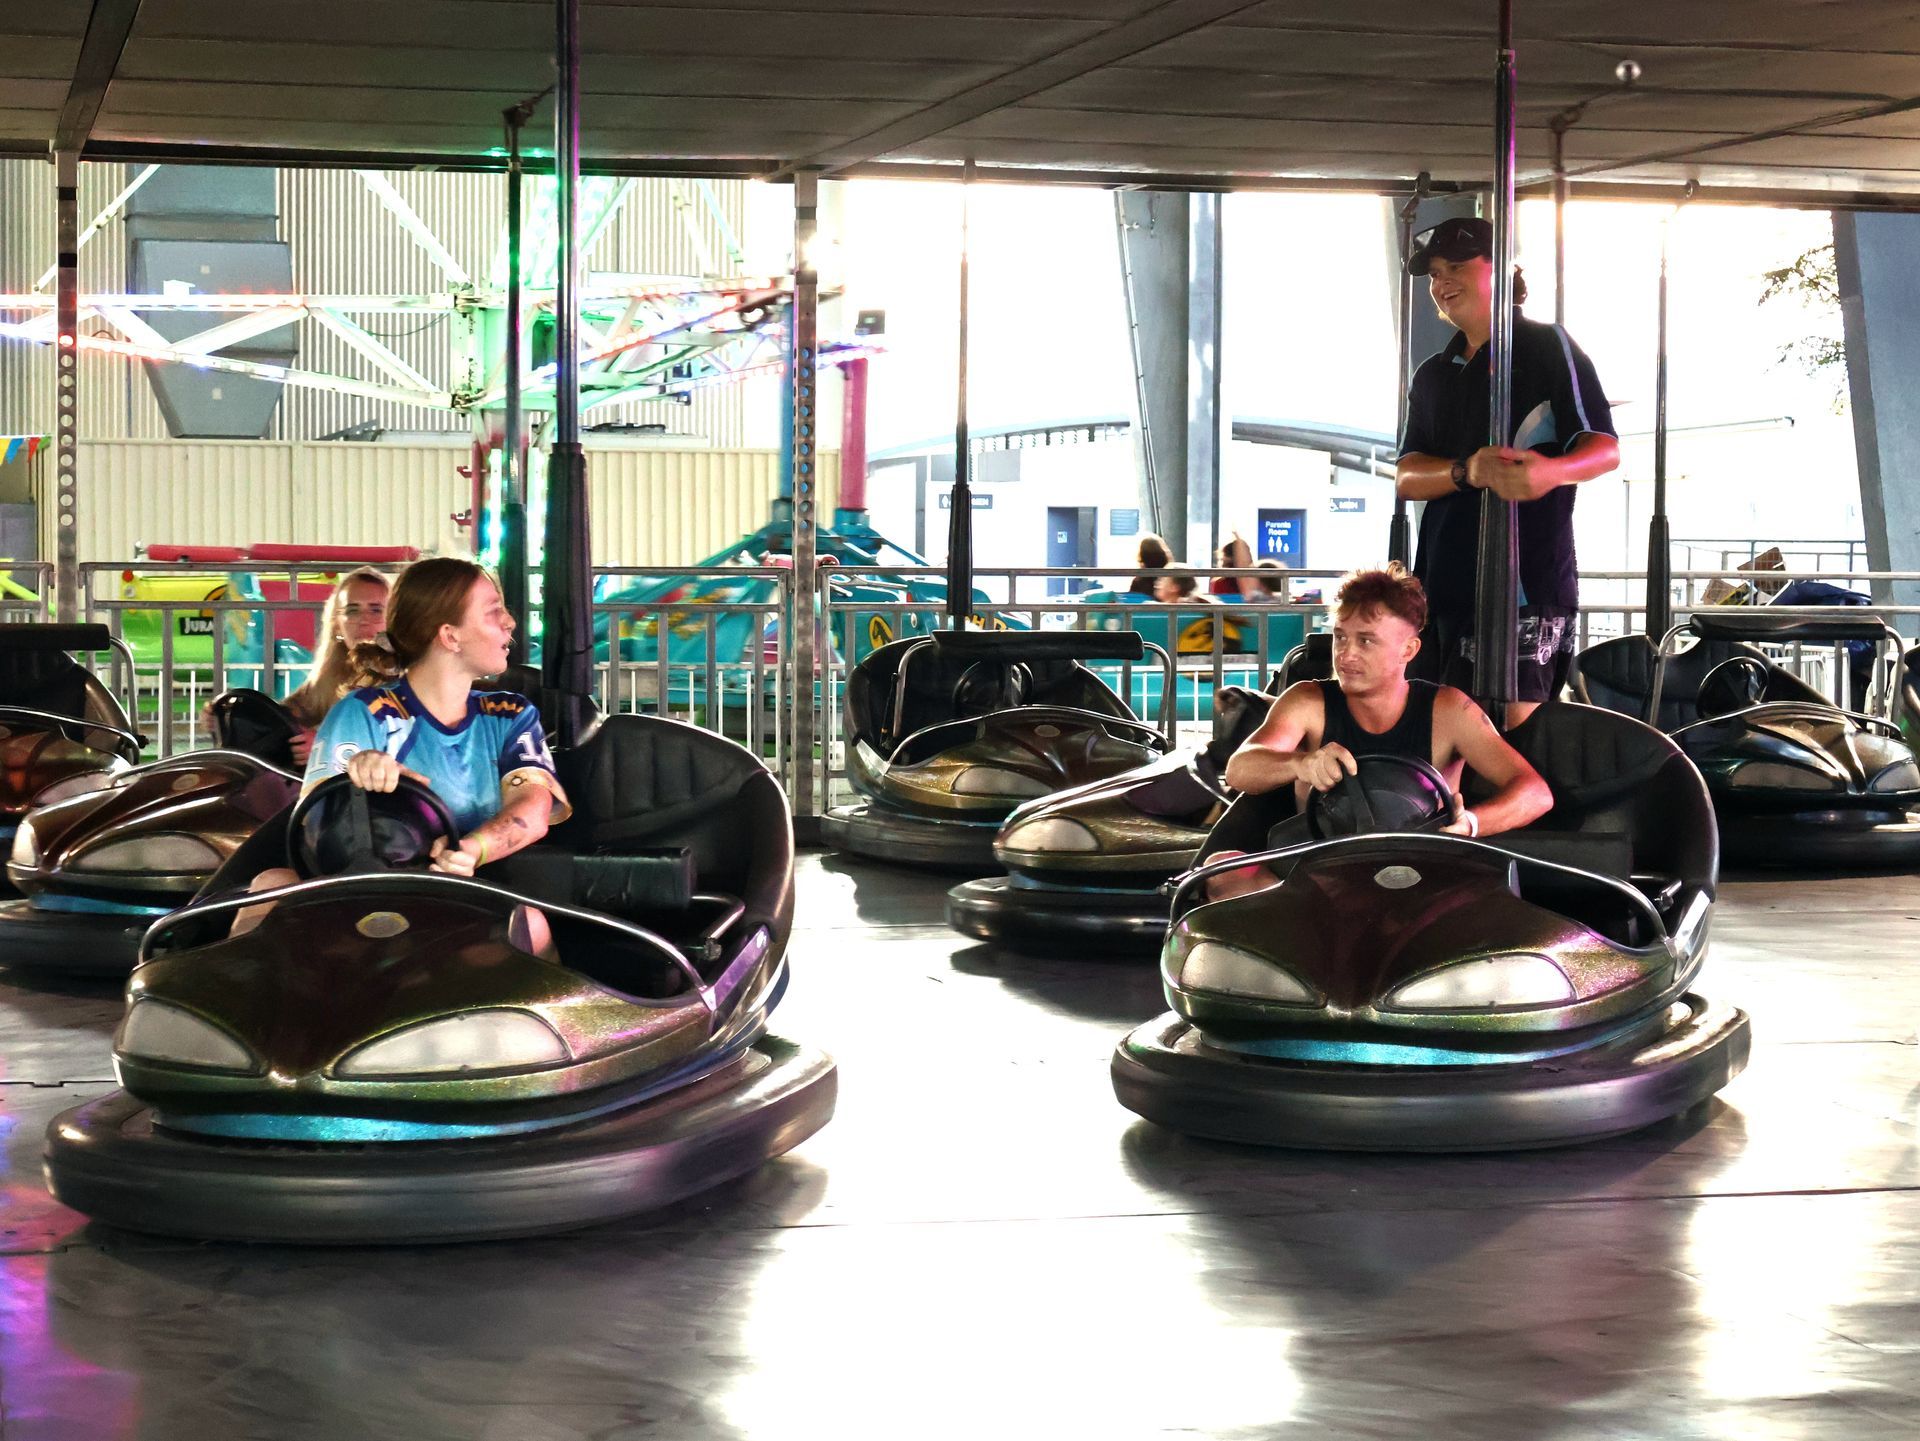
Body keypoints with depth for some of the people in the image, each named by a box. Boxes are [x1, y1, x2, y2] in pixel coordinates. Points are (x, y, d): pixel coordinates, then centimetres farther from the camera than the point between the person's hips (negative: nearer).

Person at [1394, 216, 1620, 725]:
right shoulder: (1433, 375, 21)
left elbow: (1605, 449, -6)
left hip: (1528, 578, -6)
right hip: (1444, 582, 6)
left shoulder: (1548, 347, 4)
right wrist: (1466, 472, -14)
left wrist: (1552, 471, -30)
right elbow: (1407, 477, 9)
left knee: (1516, 720, -14)